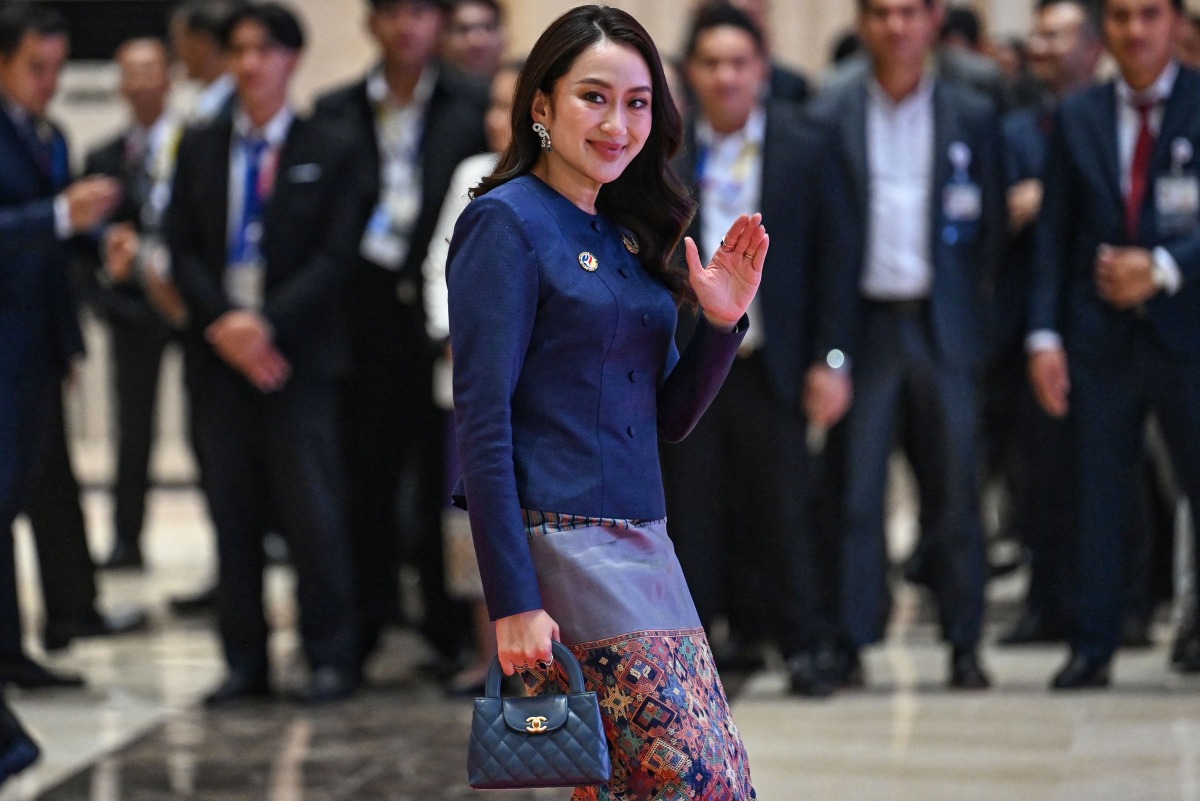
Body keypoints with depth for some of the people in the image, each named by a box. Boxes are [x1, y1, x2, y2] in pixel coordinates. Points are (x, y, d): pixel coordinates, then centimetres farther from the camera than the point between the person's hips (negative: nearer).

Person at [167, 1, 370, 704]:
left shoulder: (329, 154, 4)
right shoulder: (200, 150, 12)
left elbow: (336, 257, -4)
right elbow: (183, 249, 7)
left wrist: (267, 323, -14)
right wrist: (221, 323, -9)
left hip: (299, 353, -3)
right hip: (221, 352, 3)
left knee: (313, 509, -6)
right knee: (233, 513, 4)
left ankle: (332, 659, 3)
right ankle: (246, 662, 10)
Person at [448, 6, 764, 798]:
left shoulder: (626, 235, 16)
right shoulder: (507, 222, -7)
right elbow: (483, 421, -12)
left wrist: (722, 321, -1)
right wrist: (513, 600, -17)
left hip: (642, 545, 8)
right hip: (558, 545, -8)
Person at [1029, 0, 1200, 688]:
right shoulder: (1078, 118, 10)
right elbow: (1055, 236, 8)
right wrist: (1045, 334, 0)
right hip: (1100, 334, 3)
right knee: (1099, 494, 3)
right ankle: (1093, 646, 8)